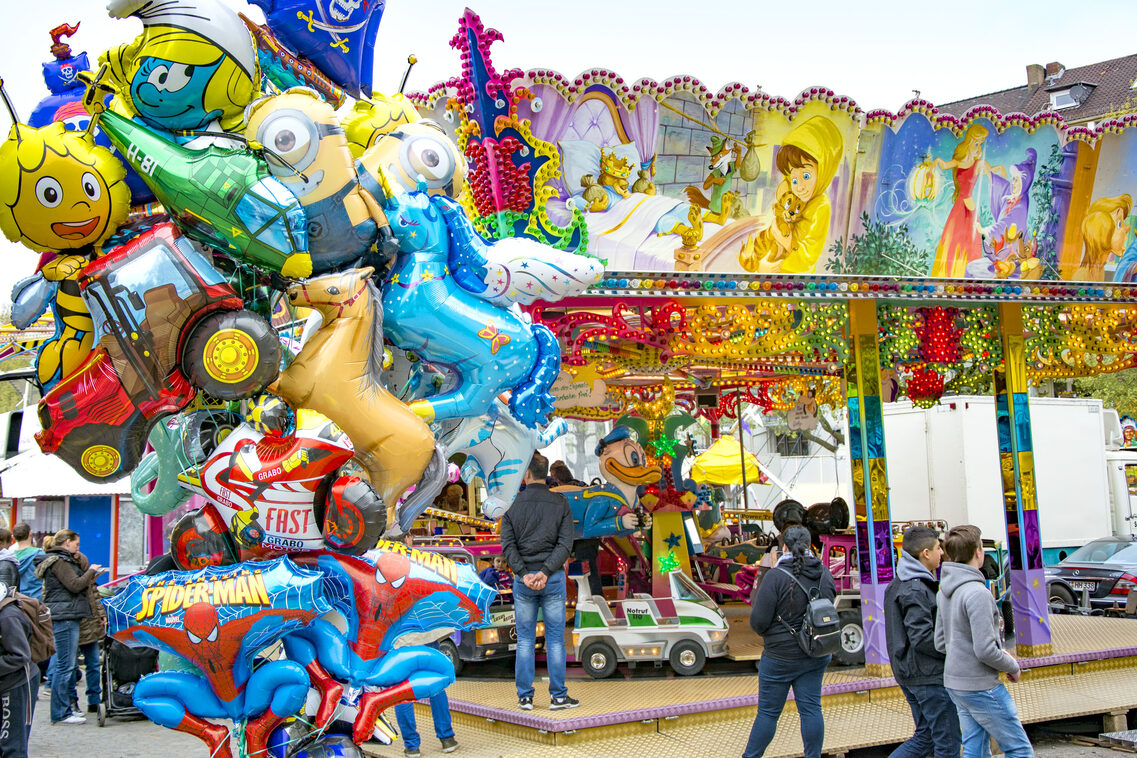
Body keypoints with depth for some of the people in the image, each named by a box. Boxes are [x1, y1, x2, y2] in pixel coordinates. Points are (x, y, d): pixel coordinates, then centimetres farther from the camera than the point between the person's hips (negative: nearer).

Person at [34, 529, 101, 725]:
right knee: (66, 665, -8)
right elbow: (75, 585, -18)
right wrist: (91, 572, -3)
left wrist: (90, 577, 13)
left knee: (68, 663, 13)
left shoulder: (62, 560, 21)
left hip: (67, 617, 11)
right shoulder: (59, 561, -10)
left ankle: (63, 709, 18)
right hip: (64, 616, -11)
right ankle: (61, 714, -4)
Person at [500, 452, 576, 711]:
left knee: (525, 639, 8)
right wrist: (545, 572, -14)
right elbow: (565, 543, -8)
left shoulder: (512, 504, 0)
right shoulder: (560, 503, 0)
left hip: (523, 579, 0)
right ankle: (558, 696, 8)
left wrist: (524, 574, -12)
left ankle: (525, 697, 9)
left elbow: (507, 544, -7)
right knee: (555, 638, 6)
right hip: (553, 578, 0)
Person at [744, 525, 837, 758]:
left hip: (781, 656, -5)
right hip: (816, 656, 5)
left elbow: (758, 621, -17)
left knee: (768, 711, 5)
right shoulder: (825, 575, 0)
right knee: (811, 709, 11)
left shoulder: (776, 577, -18)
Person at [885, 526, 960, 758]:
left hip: (906, 674, 10)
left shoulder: (897, 584, 12)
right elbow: (922, 637, -25)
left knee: (925, 737, 16)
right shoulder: (915, 590, -20)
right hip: (928, 675, -10)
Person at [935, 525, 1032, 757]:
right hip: (980, 686, -9)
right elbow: (985, 650, -24)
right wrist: (1012, 666, -5)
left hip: (954, 683, 9)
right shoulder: (977, 593, -21)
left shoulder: (944, 592, 7)